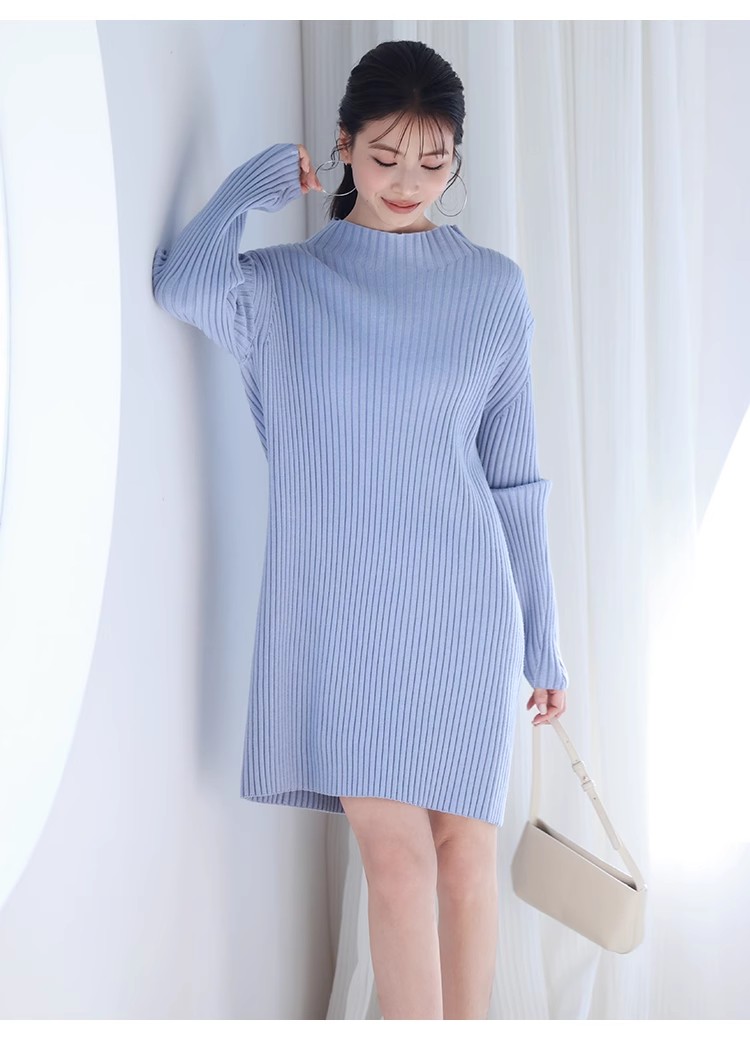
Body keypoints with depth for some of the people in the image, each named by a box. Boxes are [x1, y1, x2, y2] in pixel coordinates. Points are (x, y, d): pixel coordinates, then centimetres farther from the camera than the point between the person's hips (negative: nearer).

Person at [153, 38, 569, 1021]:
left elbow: (514, 476, 7)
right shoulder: (278, 285, 4)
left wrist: (542, 641, 7)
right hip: (336, 606, 0)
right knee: (393, 849, -4)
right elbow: (181, 282, -20)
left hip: (459, 605, 1)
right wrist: (265, 175, -3)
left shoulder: (494, 288, 5)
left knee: (463, 840, 7)